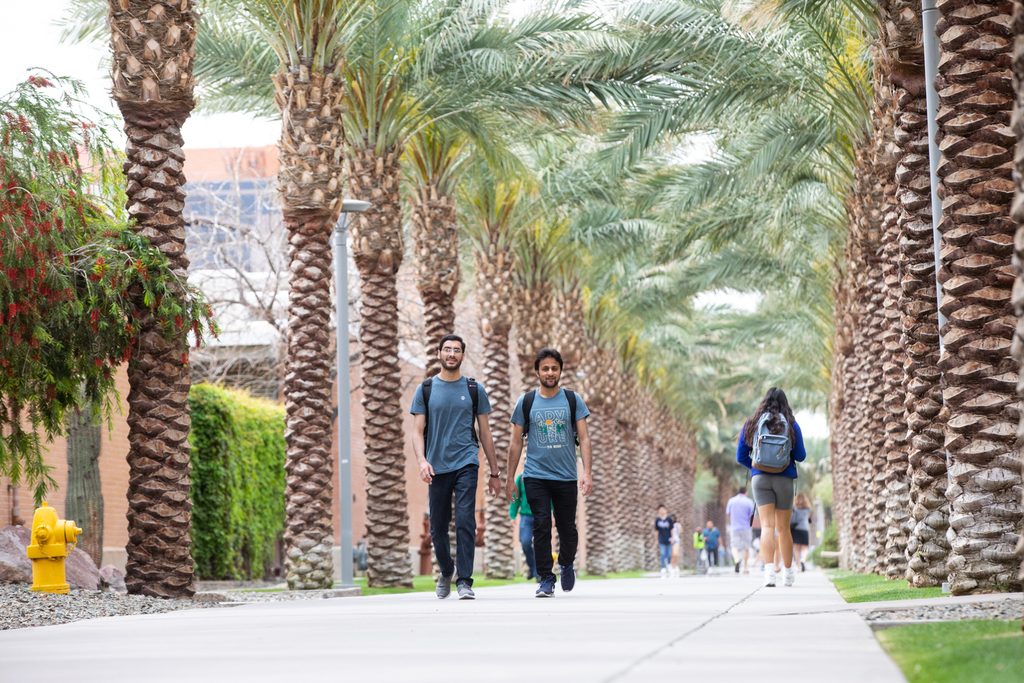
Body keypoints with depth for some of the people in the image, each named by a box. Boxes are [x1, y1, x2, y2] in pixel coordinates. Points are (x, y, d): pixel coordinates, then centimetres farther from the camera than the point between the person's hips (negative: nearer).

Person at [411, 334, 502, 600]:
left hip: (466, 464, -1)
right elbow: (418, 431, 3)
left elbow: (485, 432, 10)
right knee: (438, 528, 9)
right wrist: (421, 461, -15)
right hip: (437, 467, 1)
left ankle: (464, 581, -13)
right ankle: (446, 572, 33)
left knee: (465, 523, -14)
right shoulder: (426, 389, 7)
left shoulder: (474, 390, 7)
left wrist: (494, 473, 9)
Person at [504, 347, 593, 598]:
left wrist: (586, 473, -10)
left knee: (567, 529, 6)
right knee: (541, 527, -8)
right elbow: (516, 442, 8)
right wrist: (510, 479, 4)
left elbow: (584, 438, 1)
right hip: (535, 476, 0)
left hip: (566, 476, 0)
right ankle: (546, 579, -2)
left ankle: (566, 563, 34)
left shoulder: (573, 400, 4)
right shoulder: (526, 402, 5)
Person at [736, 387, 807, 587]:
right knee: (783, 528, 11)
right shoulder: (791, 425, -1)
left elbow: (741, 456, 4)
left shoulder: (751, 424, 2)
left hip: (760, 478, 0)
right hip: (785, 479, 0)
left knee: (767, 525, -6)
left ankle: (769, 571, -24)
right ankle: (788, 574, 21)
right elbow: (800, 456, 1)